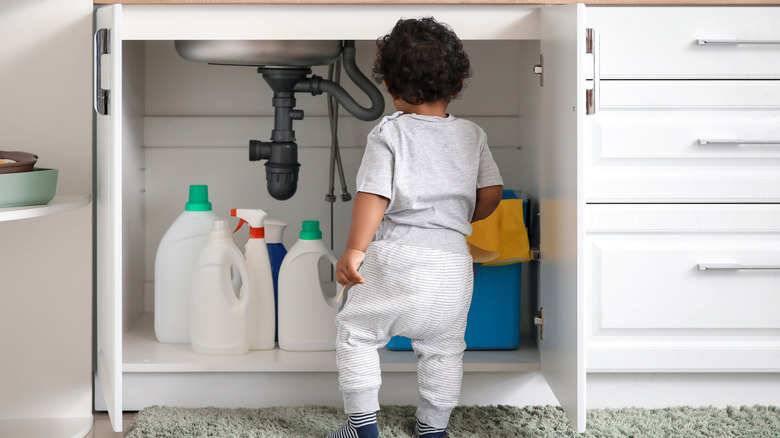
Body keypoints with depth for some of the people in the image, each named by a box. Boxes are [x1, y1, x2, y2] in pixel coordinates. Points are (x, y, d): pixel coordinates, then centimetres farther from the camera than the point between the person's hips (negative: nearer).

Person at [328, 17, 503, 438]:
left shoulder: (388, 133, -3)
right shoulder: (472, 135, 8)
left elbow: (373, 194, -10)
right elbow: (491, 192, 9)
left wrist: (354, 250, -7)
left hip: (396, 256, -4)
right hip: (454, 261, 4)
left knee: (356, 331, 12)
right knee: (443, 348, 17)